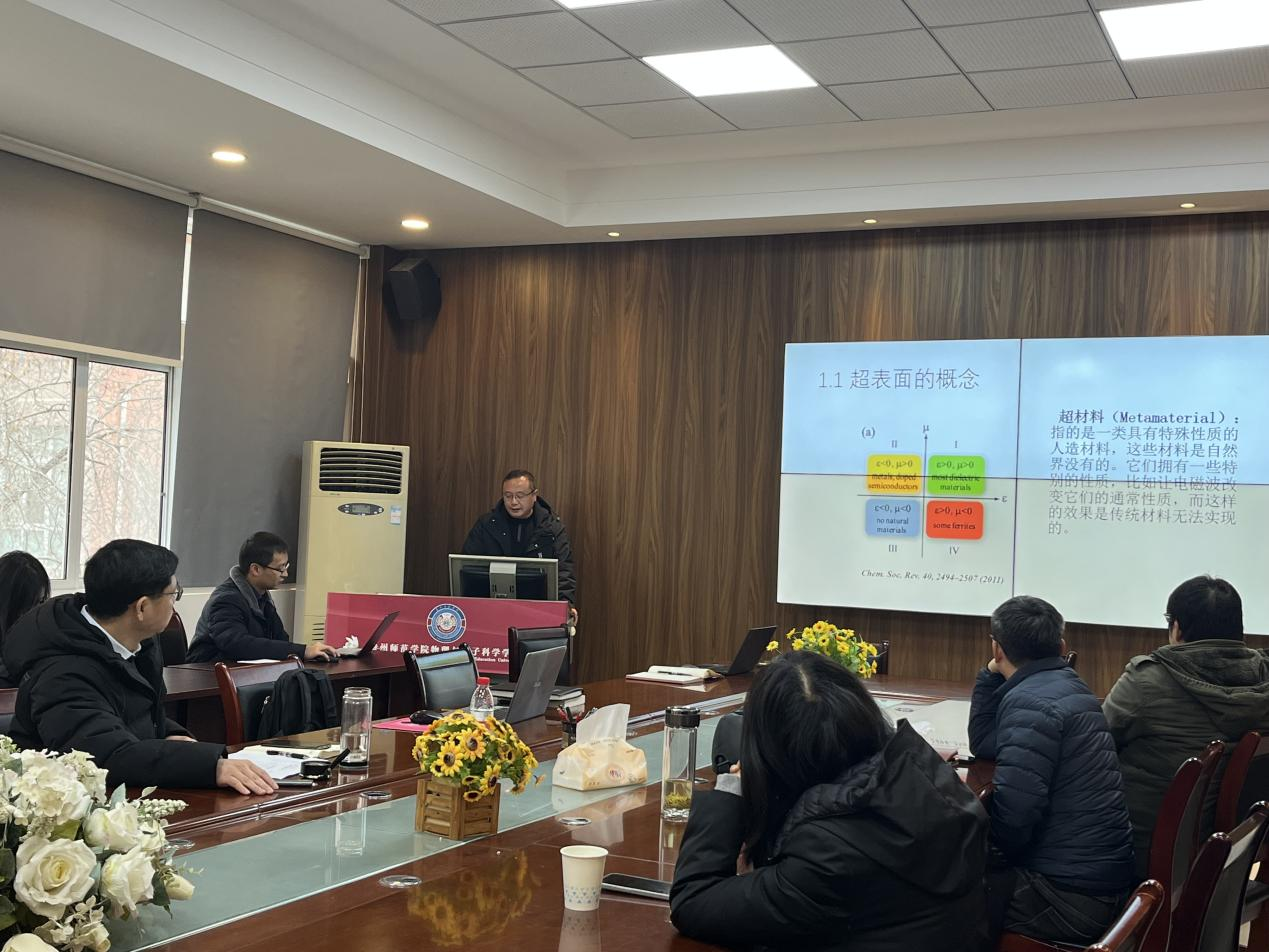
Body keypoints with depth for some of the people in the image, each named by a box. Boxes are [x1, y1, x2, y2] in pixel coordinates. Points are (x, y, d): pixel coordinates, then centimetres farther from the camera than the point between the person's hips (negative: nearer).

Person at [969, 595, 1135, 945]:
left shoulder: (1031, 701, -17)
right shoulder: (1065, 685, 14)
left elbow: (1013, 813, -26)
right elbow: (984, 744, 21)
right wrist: (990, 676, 13)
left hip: (1070, 893, -9)